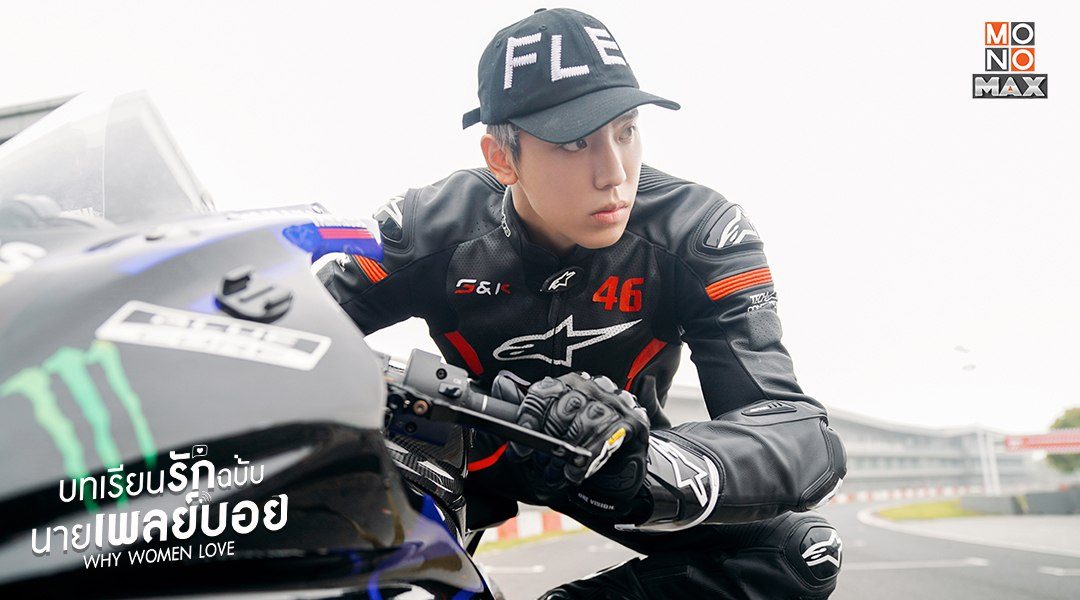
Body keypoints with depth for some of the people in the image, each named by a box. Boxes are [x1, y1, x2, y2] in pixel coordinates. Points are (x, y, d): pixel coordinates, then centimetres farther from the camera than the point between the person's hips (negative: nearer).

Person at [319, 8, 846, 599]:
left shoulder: (699, 232, -26)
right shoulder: (427, 228, -22)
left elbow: (804, 437, -36)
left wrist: (643, 464, -58)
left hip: (623, 450, 0)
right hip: (473, 450, 0)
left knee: (801, 550, -24)